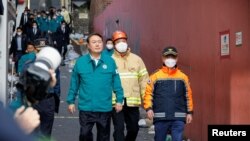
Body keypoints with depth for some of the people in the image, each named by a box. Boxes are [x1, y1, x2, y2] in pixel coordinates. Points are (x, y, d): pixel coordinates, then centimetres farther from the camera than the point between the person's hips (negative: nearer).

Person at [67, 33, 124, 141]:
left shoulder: (110, 61, -3)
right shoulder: (80, 62, -3)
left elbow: (116, 82, 1)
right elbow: (74, 84, 2)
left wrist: (119, 100, 0)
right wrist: (71, 101, 4)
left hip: (105, 108, 1)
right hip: (86, 108, -1)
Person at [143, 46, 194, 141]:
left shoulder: (183, 77, 9)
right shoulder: (155, 77, 3)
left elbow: (188, 95, 12)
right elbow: (148, 93, 0)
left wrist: (189, 112, 10)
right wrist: (148, 108, -12)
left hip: (178, 118, 1)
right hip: (160, 117, 0)